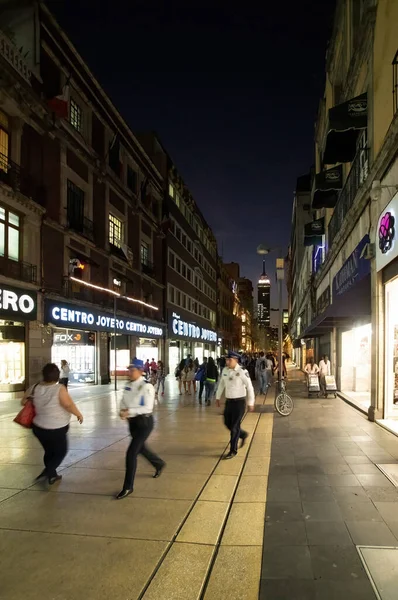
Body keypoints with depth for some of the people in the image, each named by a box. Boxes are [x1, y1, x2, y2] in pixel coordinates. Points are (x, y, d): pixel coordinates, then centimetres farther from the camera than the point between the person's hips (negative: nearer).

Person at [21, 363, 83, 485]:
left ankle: (52, 475, 35)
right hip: (56, 430, -6)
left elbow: (23, 402, 8)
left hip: (39, 427, 6)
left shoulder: (34, 388, -4)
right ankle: (46, 472, -4)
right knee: (61, 453, 14)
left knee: (49, 452, 24)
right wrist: (79, 414, -15)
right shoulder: (59, 389, -22)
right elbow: (68, 404, -30)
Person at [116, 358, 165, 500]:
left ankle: (128, 487, 6)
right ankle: (159, 464, 53)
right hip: (132, 422, 8)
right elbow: (123, 402, 9)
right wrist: (123, 411, -13)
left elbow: (148, 408, -25)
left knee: (131, 452, -9)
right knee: (140, 448, 24)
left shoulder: (147, 386, -20)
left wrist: (130, 411, -29)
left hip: (144, 422, -8)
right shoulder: (129, 386, 1)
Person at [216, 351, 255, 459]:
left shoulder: (242, 372, -18)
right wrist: (218, 397, 17)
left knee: (234, 426, -1)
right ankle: (243, 434, 41)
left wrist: (251, 403, -10)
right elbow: (221, 384, 15)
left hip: (239, 402, -6)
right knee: (227, 423, 14)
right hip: (229, 401, 6)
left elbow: (249, 387, -13)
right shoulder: (225, 370, 1)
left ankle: (233, 451, 14)